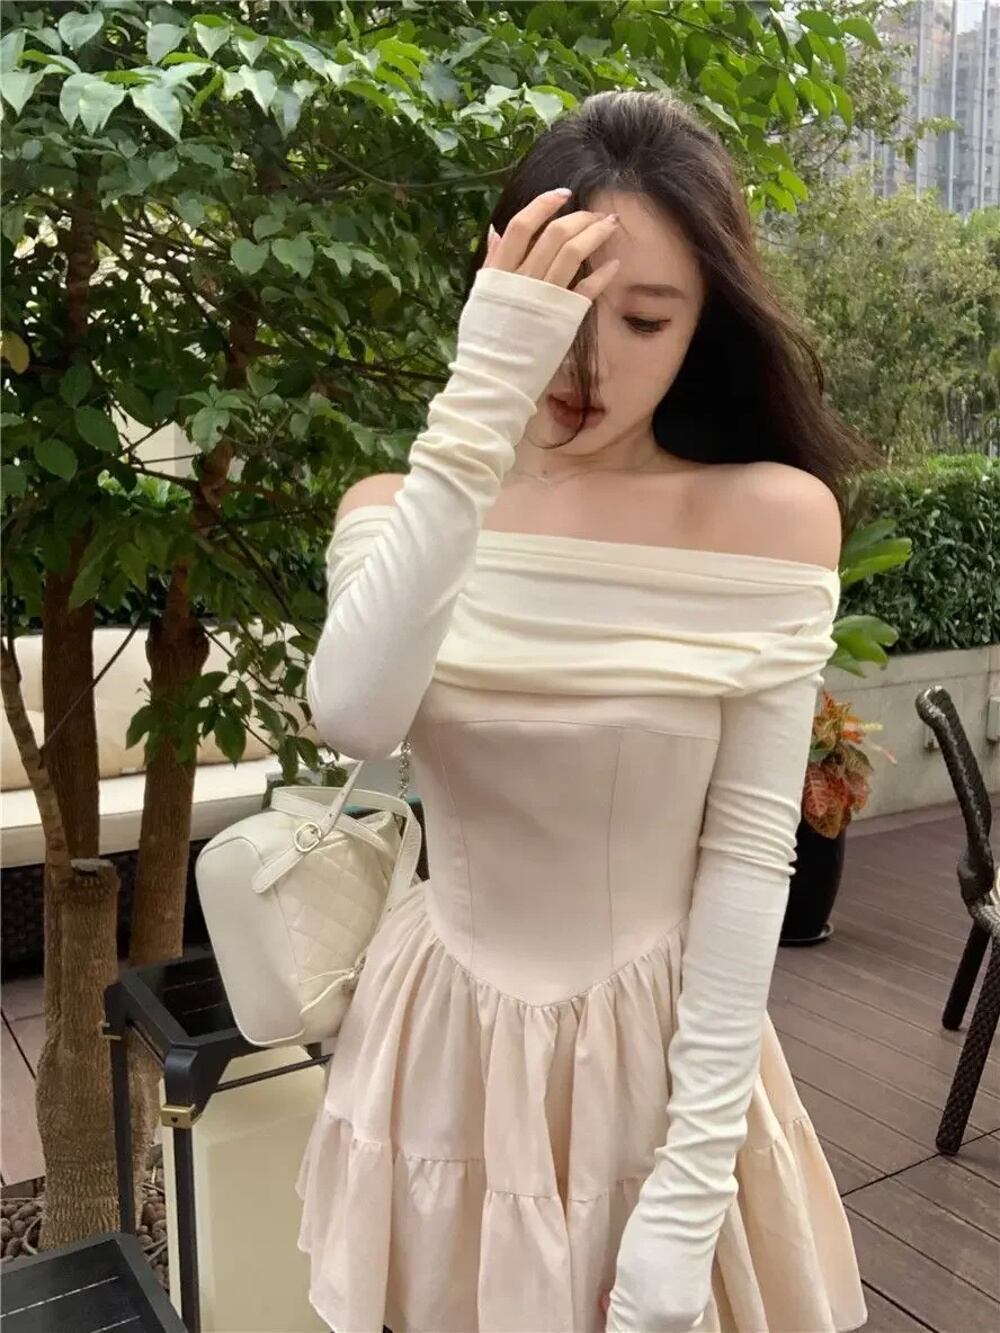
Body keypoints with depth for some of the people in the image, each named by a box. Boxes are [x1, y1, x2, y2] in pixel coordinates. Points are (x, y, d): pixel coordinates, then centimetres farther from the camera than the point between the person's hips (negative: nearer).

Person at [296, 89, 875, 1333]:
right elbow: (353, 721, -27)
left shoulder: (773, 519, -11)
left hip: (665, 1050, -1)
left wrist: (692, 1192, -14)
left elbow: (751, 848, -13)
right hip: (450, 1046, 2)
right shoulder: (401, 511, -6)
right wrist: (476, 406, -31)